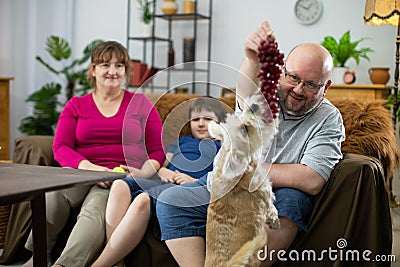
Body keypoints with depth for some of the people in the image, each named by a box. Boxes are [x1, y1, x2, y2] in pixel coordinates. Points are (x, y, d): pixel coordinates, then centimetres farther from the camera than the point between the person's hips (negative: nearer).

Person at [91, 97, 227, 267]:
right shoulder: (181, 141, 36)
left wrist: (194, 181, -11)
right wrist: (162, 171, 6)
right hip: (162, 181, 6)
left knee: (144, 199, -37)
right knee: (120, 185, -27)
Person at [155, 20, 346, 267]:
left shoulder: (328, 119, -4)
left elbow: (312, 181, -18)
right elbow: (247, 96, -28)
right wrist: (252, 59, -51)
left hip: (277, 199, -2)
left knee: (292, 199, -35)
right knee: (170, 200, -19)